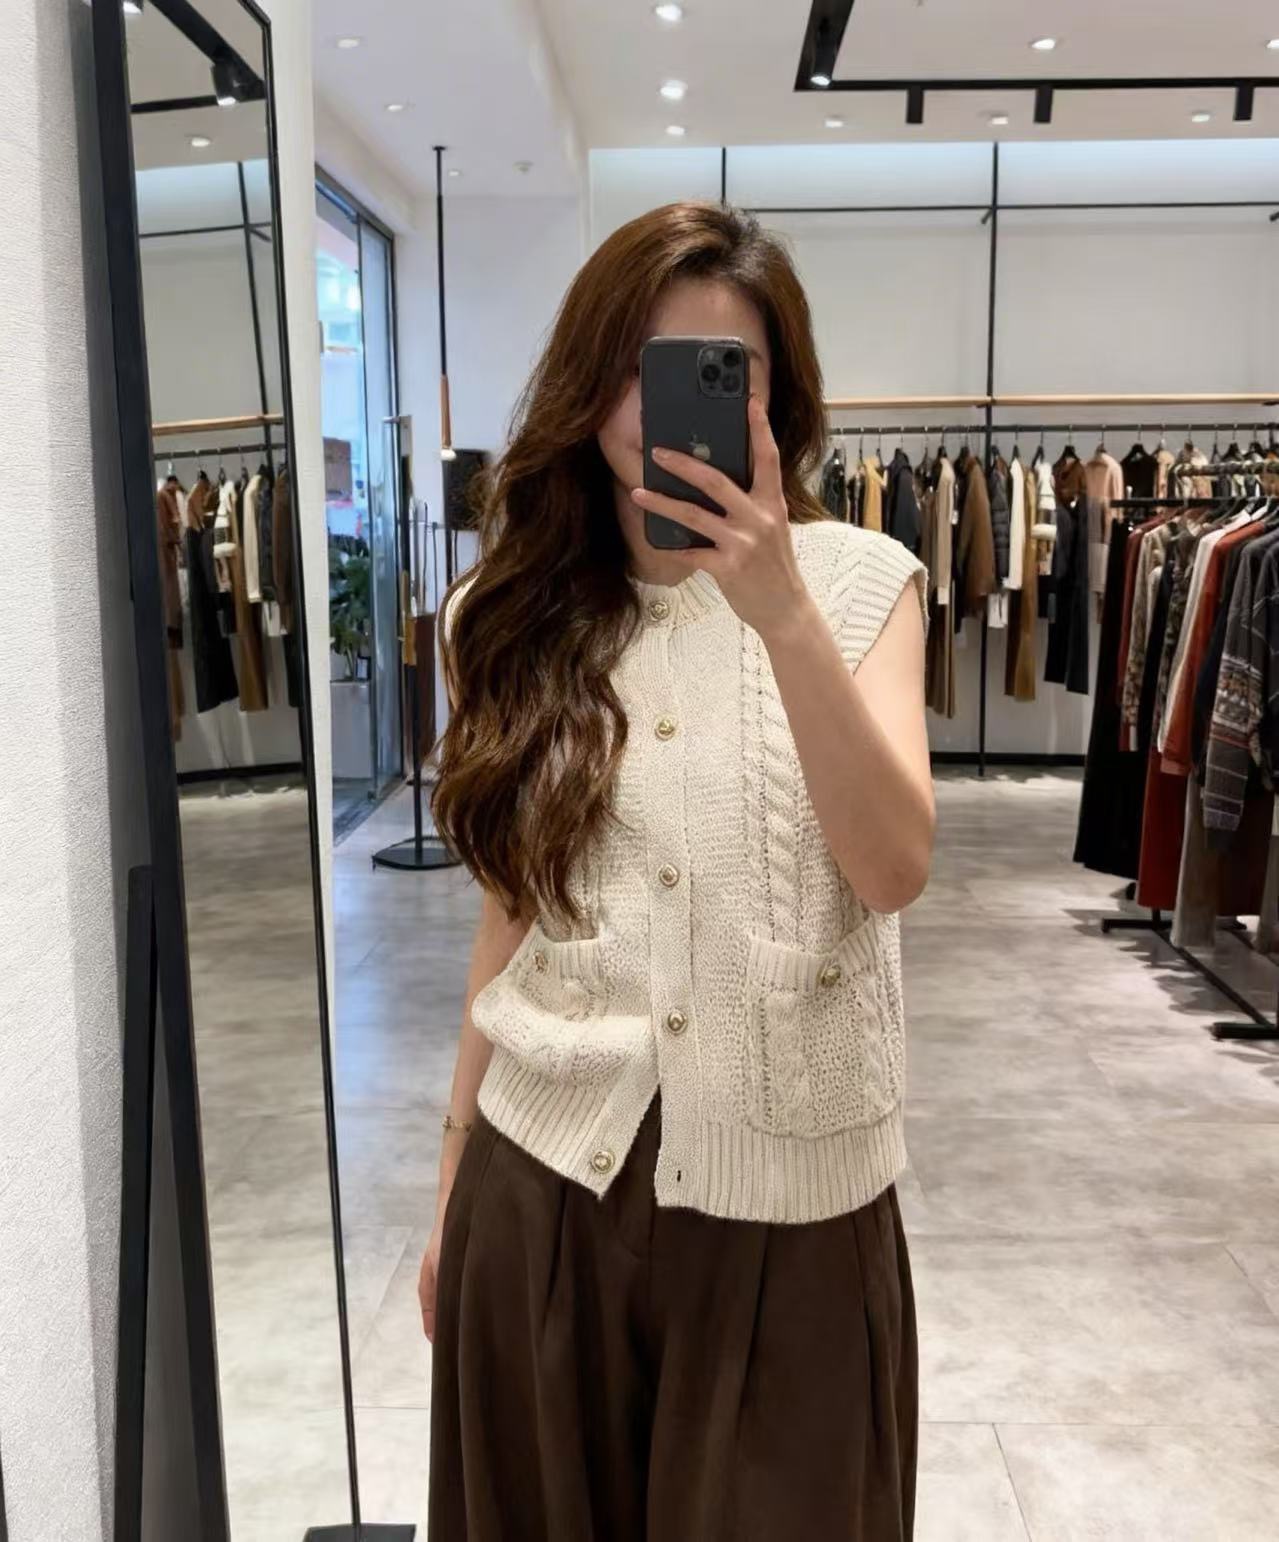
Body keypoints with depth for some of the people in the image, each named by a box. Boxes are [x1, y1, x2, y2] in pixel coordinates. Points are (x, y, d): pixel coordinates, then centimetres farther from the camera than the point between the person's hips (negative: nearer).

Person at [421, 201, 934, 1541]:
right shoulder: (517, 613, 2)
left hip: (787, 1191, -1)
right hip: (546, 1176, 2)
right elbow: (511, 919, 7)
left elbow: (895, 870, -17)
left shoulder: (859, 579, -4)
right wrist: (453, 1184, 12)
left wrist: (781, 609, -27)